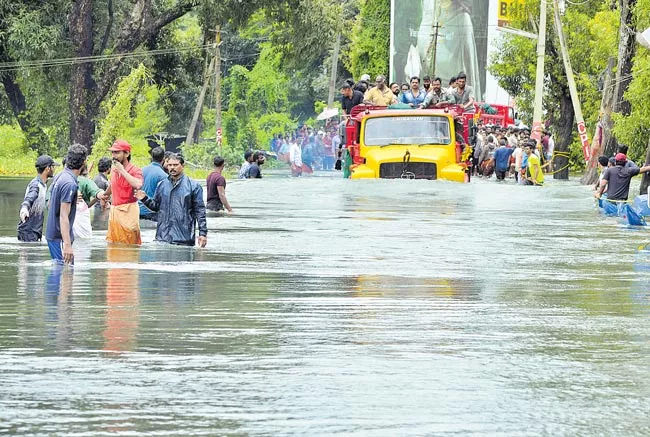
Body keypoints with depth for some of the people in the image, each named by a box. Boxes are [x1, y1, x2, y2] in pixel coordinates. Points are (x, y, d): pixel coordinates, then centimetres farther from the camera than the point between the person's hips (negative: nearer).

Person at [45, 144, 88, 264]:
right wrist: (67, 245, -28)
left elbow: (49, 205, 21)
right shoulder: (70, 183, -21)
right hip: (60, 236, -10)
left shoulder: (60, 177, 8)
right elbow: (63, 216, -25)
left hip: (52, 232, 10)